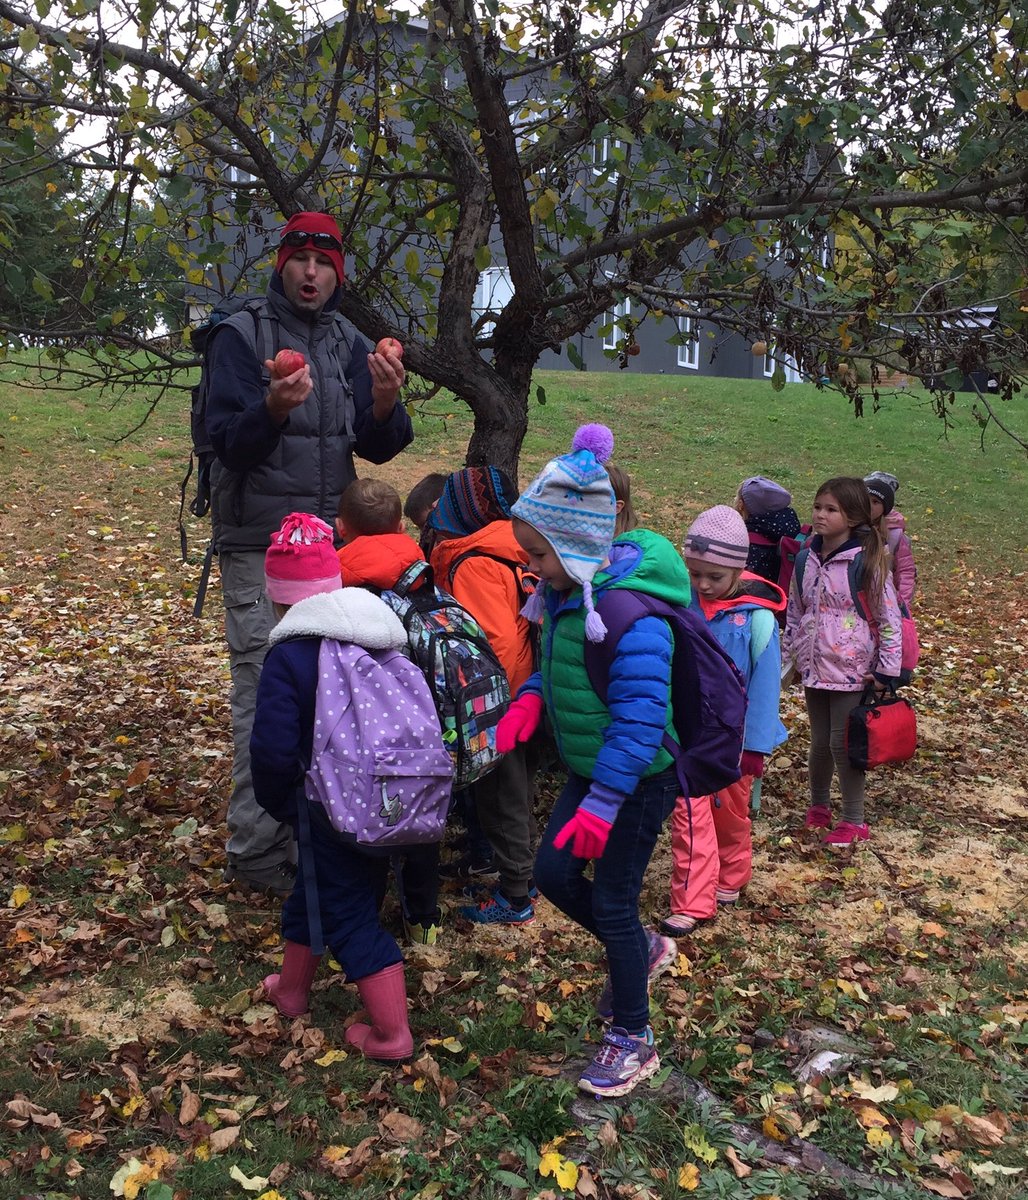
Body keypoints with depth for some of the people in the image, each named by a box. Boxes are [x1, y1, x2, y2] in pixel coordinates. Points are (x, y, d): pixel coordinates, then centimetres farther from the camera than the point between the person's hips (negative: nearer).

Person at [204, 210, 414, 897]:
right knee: (265, 692, -7)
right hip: (260, 546, -5)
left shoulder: (349, 344, 11)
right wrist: (274, 408, -30)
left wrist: (385, 404, -15)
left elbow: (378, 449, 5)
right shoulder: (241, 336, -3)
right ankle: (258, 853, 1)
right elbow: (230, 443, -11)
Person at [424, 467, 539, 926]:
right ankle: (522, 877, 37)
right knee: (517, 793, 22)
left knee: (501, 801, 6)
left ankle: (514, 898, 20)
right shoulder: (511, 555, 4)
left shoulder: (474, 565, -21)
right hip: (521, 696, 9)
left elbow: (499, 640, -29)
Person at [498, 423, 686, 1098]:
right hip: (591, 768, 8)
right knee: (554, 872, 14)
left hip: (639, 779, -8)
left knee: (612, 901, 4)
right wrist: (531, 698, -5)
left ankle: (633, 1039, 27)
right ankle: (643, 950, 40)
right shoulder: (566, 594, -1)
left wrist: (601, 804, -28)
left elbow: (640, 717, -30)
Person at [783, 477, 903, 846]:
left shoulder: (868, 562, -13)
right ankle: (818, 805, 37)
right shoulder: (808, 558, 3)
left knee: (843, 743, 0)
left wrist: (886, 671, -11)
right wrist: (791, 654, 13)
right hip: (813, 669, 5)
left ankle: (854, 822, 17)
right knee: (820, 741, 15)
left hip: (851, 672, -5)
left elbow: (889, 618, -10)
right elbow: (795, 610, 13)